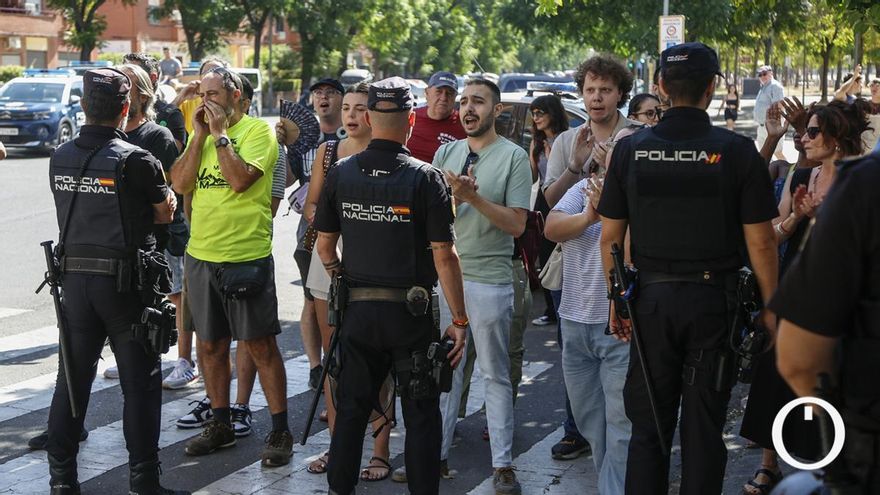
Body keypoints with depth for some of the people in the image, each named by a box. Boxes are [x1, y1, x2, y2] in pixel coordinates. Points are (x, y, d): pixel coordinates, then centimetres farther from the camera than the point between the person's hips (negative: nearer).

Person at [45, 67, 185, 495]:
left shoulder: (60, 158, 3)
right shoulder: (135, 160, -14)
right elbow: (165, 213, -1)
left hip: (74, 277, 5)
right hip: (125, 280, -5)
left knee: (73, 377, 12)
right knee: (140, 383, 3)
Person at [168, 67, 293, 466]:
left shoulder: (258, 130, -6)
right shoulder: (200, 133, 12)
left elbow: (240, 179, -21)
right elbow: (180, 183, 0)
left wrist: (220, 133, -13)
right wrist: (201, 135, -5)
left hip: (247, 257, -6)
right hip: (201, 254, 6)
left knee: (260, 346, 0)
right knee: (210, 345, 14)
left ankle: (280, 431, 9)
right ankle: (220, 425, 27)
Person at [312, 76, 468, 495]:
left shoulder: (341, 174, -1)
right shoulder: (426, 178, -11)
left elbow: (324, 245, 5)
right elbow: (443, 256, -13)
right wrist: (460, 321, -8)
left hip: (356, 308, 3)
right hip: (410, 314, -3)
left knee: (351, 407, 15)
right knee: (421, 413, 9)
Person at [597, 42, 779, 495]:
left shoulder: (631, 149, -3)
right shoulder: (736, 151, -9)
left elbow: (610, 237, 1)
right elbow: (760, 242, -8)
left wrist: (616, 301, 11)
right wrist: (770, 307, 3)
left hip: (651, 299, 2)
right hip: (713, 301, -2)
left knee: (648, 427, 12)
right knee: (703, 427, 9)